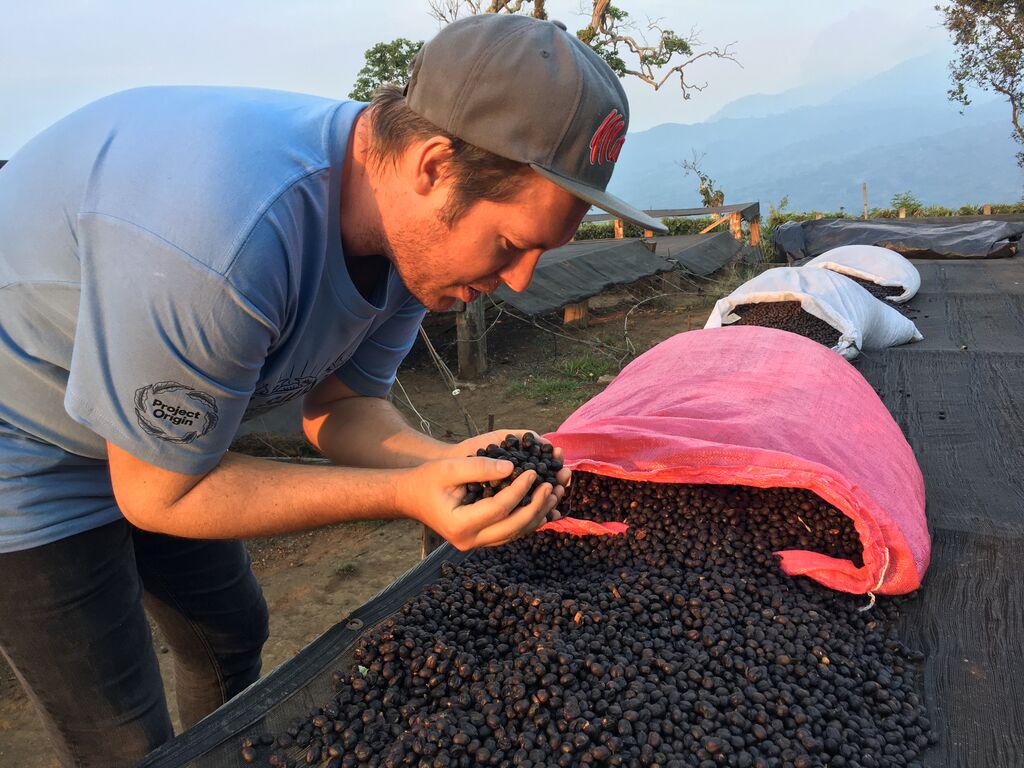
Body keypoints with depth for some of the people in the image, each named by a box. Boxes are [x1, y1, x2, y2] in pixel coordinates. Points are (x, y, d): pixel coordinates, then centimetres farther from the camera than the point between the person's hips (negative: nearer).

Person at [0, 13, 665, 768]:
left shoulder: (416, 224, -16)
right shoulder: (222, 242, -42)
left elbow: (342, 405, -6)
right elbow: (158, 493, -28)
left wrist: (445, 461, -25)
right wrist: (405, 495, -34)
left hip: (163, 429, 7)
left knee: (233, 631, 20)